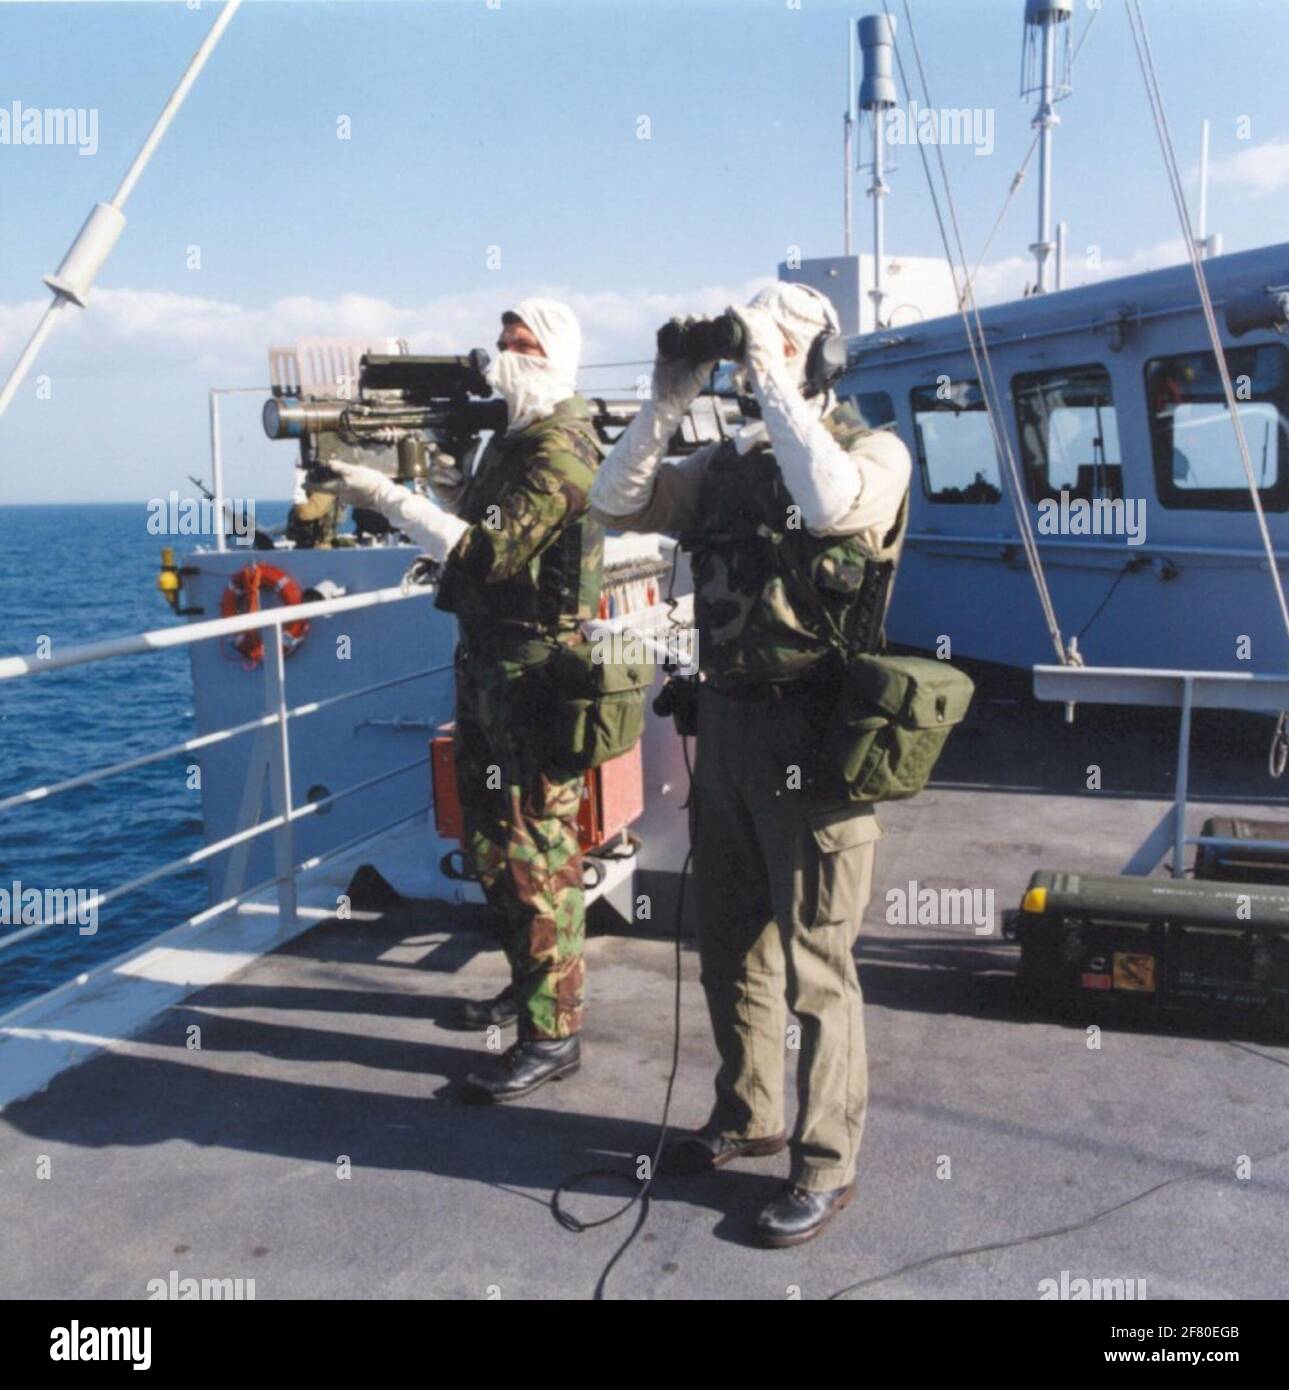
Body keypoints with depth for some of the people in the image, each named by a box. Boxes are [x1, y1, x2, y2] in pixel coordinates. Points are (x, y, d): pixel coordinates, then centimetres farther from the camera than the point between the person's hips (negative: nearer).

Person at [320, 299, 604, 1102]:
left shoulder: (559, 453, -15)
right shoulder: (516, 439, 17)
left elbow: (489, 553, -22)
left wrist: (389, 499, -19)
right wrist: (451, 491, 3)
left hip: (535, 667, -10)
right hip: (487, 660, 10)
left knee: (537, 852, -7)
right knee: (491, 840, 18)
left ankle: (554, 1032, 1)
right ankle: (529, 984, 33)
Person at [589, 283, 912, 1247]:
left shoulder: (875, 451, -6)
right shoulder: (728, 462, 12)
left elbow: (833, 503, -29)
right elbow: (616, 505, 7)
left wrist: (775, 386, -21)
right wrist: (666, 407, -3)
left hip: (813, 734, -7)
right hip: (727, 722, 7)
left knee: (814, 961, 1)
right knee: (732, 942, 17)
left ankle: (827, 1165, 16)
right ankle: (748, 1117, 36)